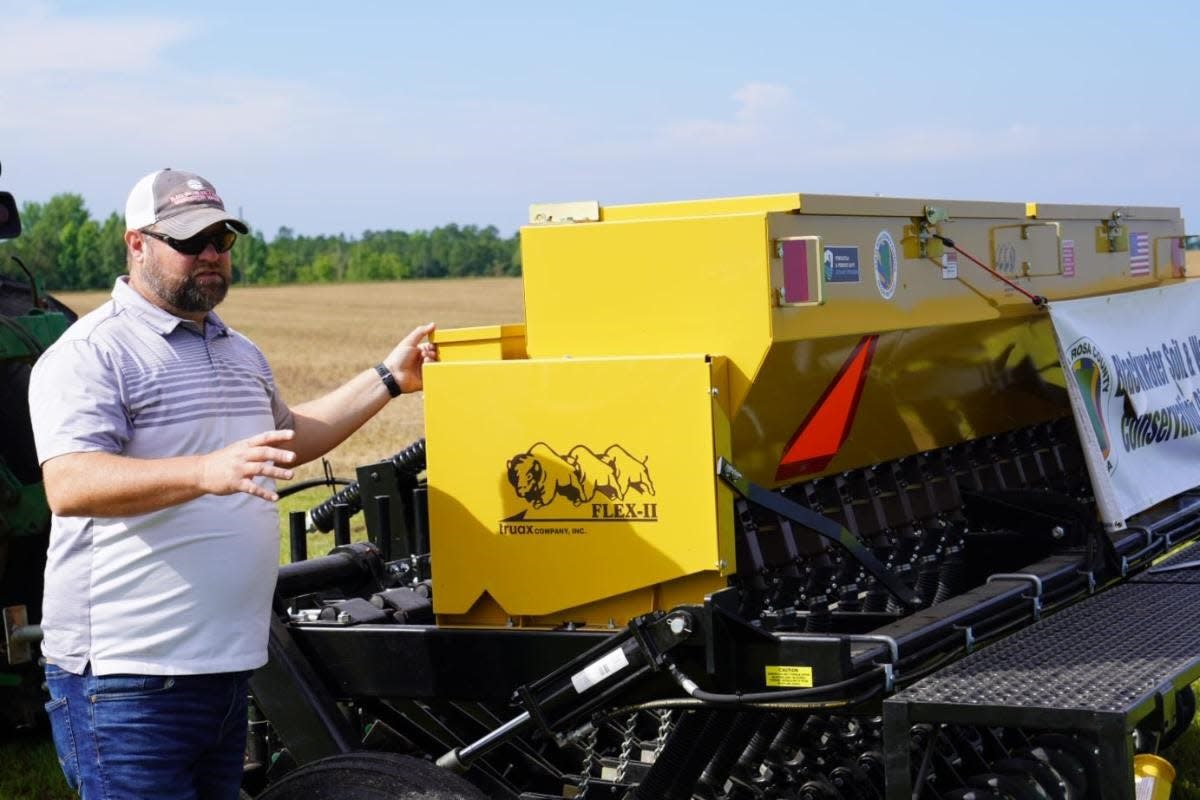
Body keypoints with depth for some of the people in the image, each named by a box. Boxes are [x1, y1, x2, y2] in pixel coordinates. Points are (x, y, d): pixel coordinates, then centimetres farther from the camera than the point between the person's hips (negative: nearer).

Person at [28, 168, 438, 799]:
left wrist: (388, 379, 27)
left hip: (227, 660, 8)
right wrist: (207, 473, -37)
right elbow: (68, 485, -24)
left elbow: (289, 437, 34)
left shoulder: (240, 352, 19)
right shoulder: (89, 353, -10)